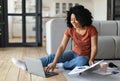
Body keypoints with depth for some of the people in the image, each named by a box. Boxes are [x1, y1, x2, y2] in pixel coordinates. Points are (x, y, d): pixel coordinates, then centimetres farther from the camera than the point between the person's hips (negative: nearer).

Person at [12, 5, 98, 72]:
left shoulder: (92, 30, -19)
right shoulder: (70, 30, -11)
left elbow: (94, 47, -16)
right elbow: (62, 46, -20)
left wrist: (91, 60, -35)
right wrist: (54, 62, -32)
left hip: (85, 57, -3)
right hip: (74, 53, 3)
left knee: (81, 61, -41)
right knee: (53, 56, -19)